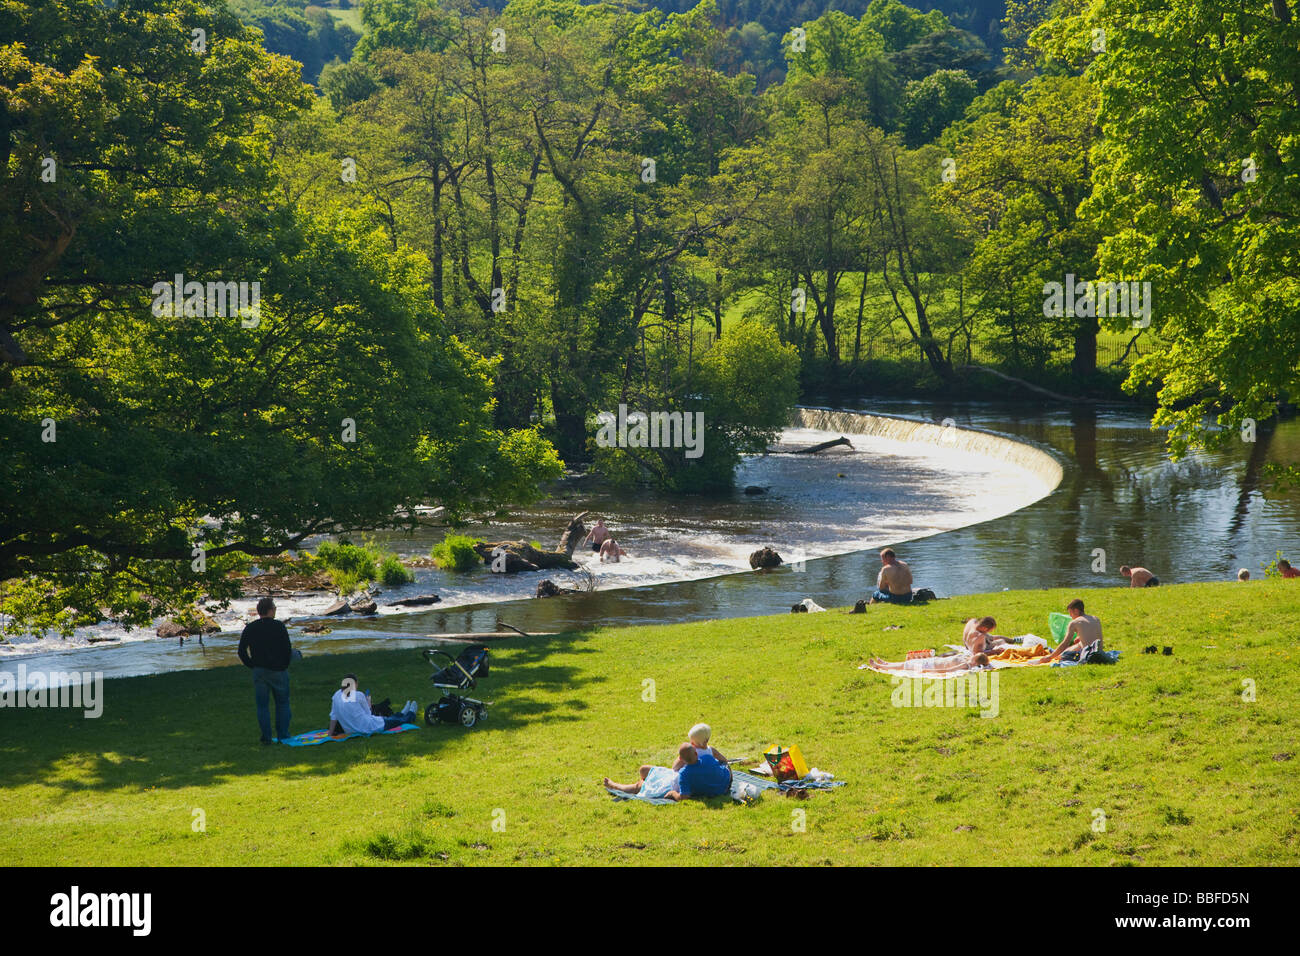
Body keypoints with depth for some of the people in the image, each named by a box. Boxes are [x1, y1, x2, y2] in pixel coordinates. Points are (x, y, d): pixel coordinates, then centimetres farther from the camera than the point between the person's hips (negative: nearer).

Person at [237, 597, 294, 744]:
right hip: (278, 671, -2)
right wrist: (284, 665, 5)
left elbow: (242, 651, 0)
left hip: (259, 671, 2)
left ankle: (266, 737, 1)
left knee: (262, 706, 6)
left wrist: (252, 665, 9)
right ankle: (283, 736, 8)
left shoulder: (250, 628, 2)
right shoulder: (279, 627, -8)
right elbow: (287, 650, -10)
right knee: (282, 704, 10)